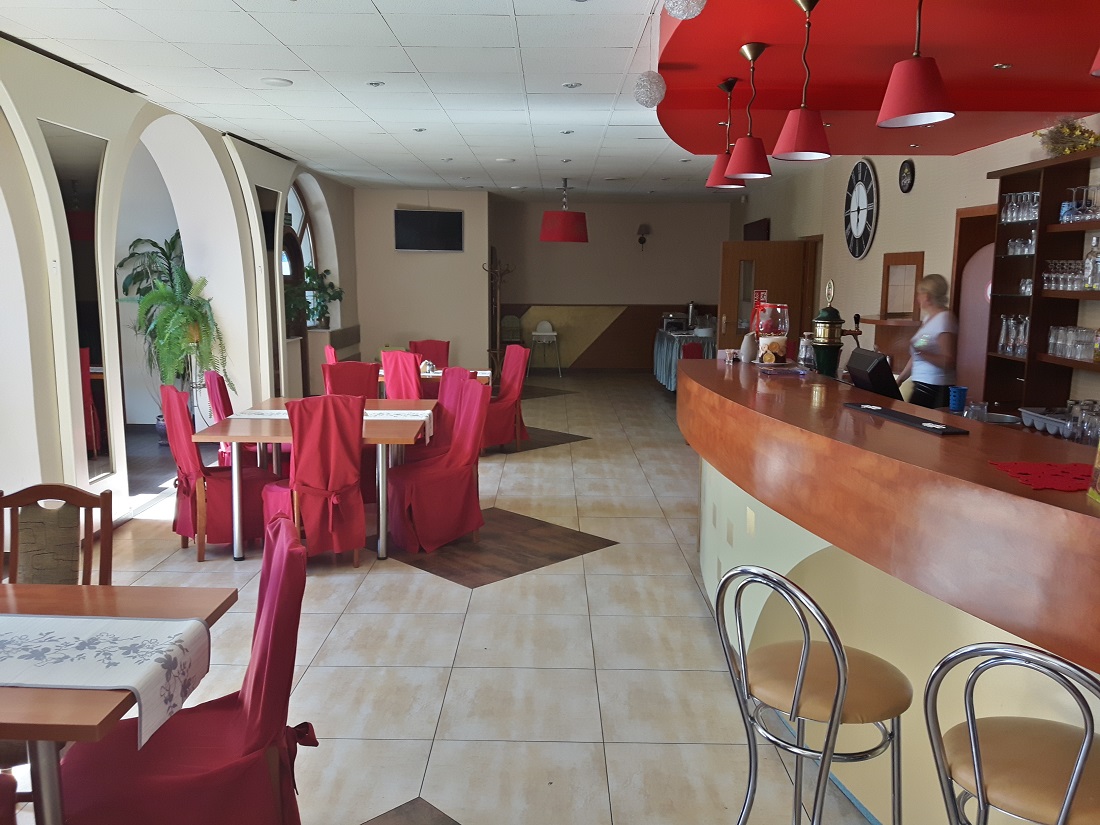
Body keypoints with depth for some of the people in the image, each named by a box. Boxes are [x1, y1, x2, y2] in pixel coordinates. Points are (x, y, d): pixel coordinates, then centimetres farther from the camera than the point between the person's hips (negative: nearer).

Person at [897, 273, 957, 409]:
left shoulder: (944, 318, -11)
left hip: (935, 389, -8)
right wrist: (899, 379, 21)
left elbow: (948, 362, -17)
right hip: (921, 386, 8)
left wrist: (922, 353, -27)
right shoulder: (928, 318, 16)